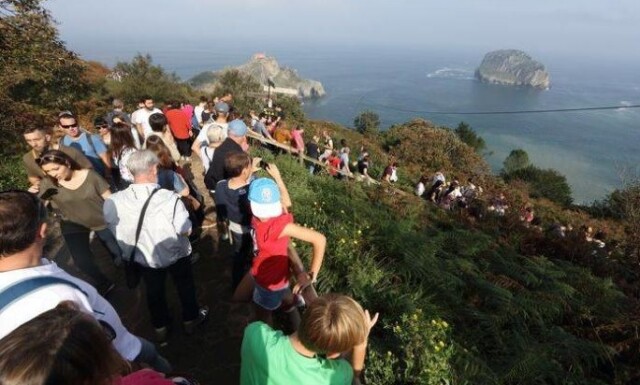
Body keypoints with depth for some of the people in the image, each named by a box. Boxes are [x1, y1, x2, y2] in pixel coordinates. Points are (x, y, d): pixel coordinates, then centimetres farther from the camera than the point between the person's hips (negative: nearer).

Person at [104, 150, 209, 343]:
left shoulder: (113, 202, -25)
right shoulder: (170, 198, -34)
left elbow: (116, 232, -8)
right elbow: (185, 231, -23)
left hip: (144, 257, 3)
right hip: (176, 254, -2)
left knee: (154, 291, 28)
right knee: (185, 286, 25)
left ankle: (160, 327, 50)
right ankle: (190, 320, 48)